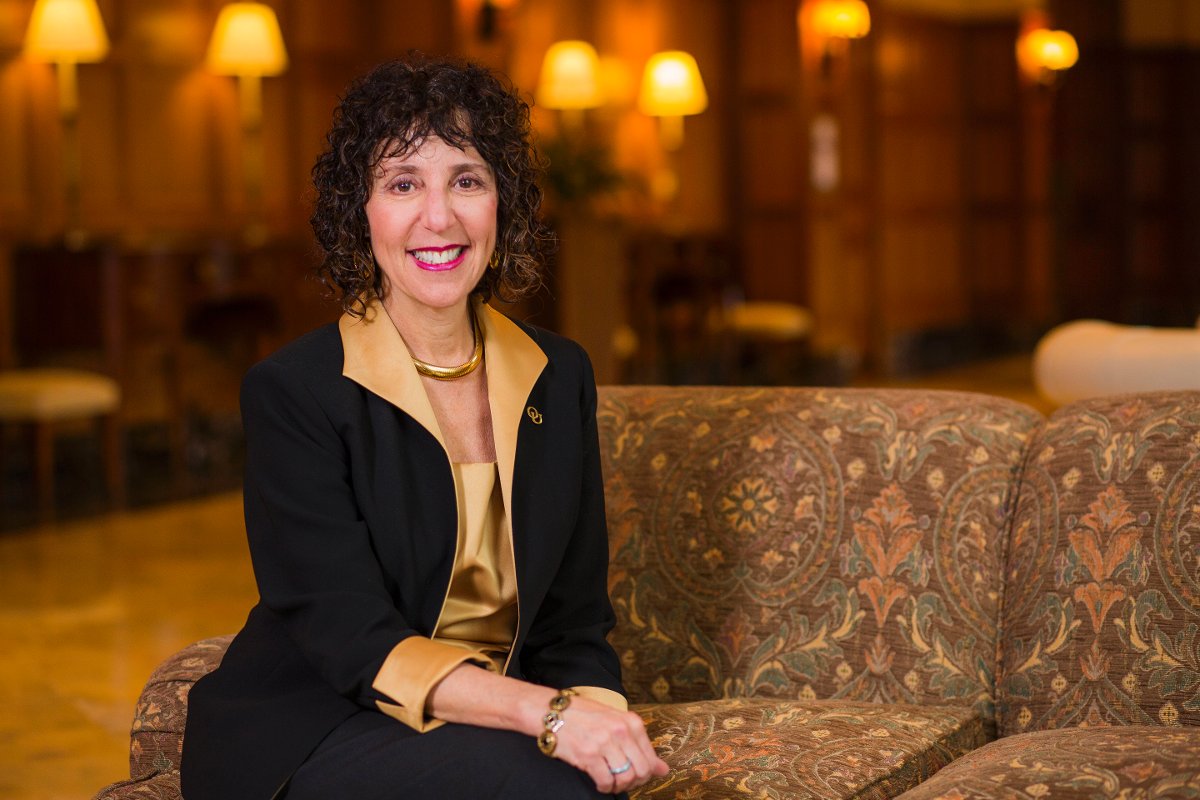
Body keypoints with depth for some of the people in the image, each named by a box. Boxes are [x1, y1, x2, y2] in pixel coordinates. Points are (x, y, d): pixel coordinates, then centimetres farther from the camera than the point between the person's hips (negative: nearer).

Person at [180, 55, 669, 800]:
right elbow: (358, 646, -16)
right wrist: (546, 712, -29)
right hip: (308, 736, -4)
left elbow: (573, 624, 6)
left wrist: (597, 714, -16)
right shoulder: (293, 392, -10)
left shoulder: (560, 377, 5)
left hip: (484, 727, 4)